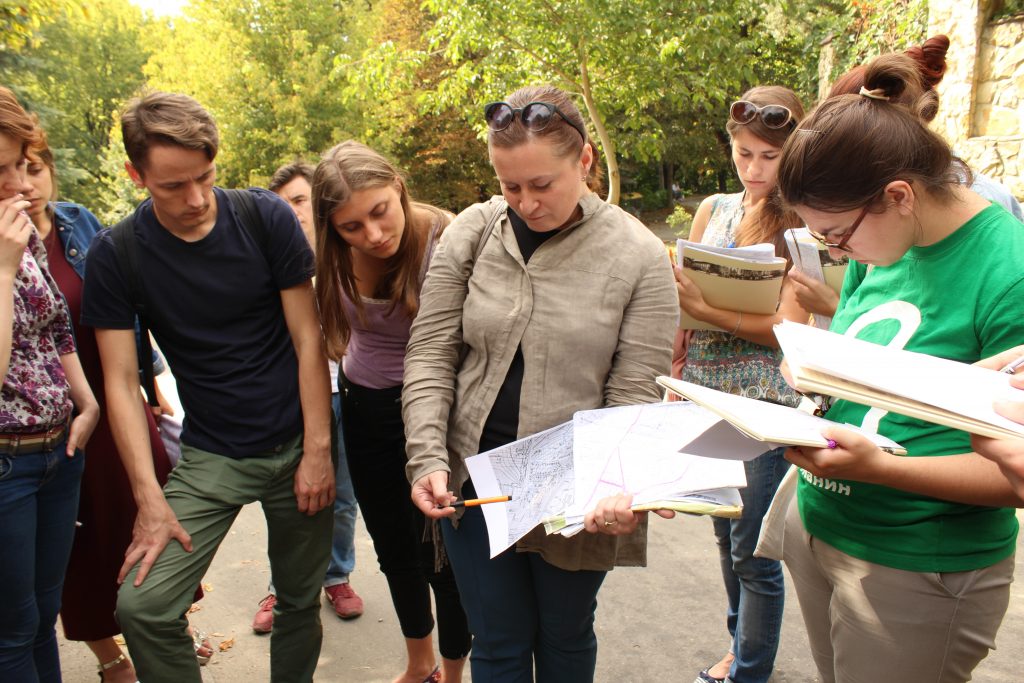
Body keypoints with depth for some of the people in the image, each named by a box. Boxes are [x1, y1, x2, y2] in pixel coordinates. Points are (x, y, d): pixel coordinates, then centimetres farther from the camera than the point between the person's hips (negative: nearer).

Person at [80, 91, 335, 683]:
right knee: (142, 604, -11)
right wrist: (149, 498, -12)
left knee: (301, 602, 10)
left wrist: (318, 449, -10)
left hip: (298, 445, 0)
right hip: (212, 455, 1)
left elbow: (308, 339, -6)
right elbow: (122, 381, -5)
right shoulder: (116, 254, -6)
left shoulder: (266, 218, -8)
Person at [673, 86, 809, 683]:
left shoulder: (802, 222, -7)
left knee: (753, 552, 4)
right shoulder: (713, 209, 7)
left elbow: (787, 326, -14)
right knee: (727, 537, 19)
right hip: (705, 391, 5)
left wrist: (706, 308, -24)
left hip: (764, 403, -5)